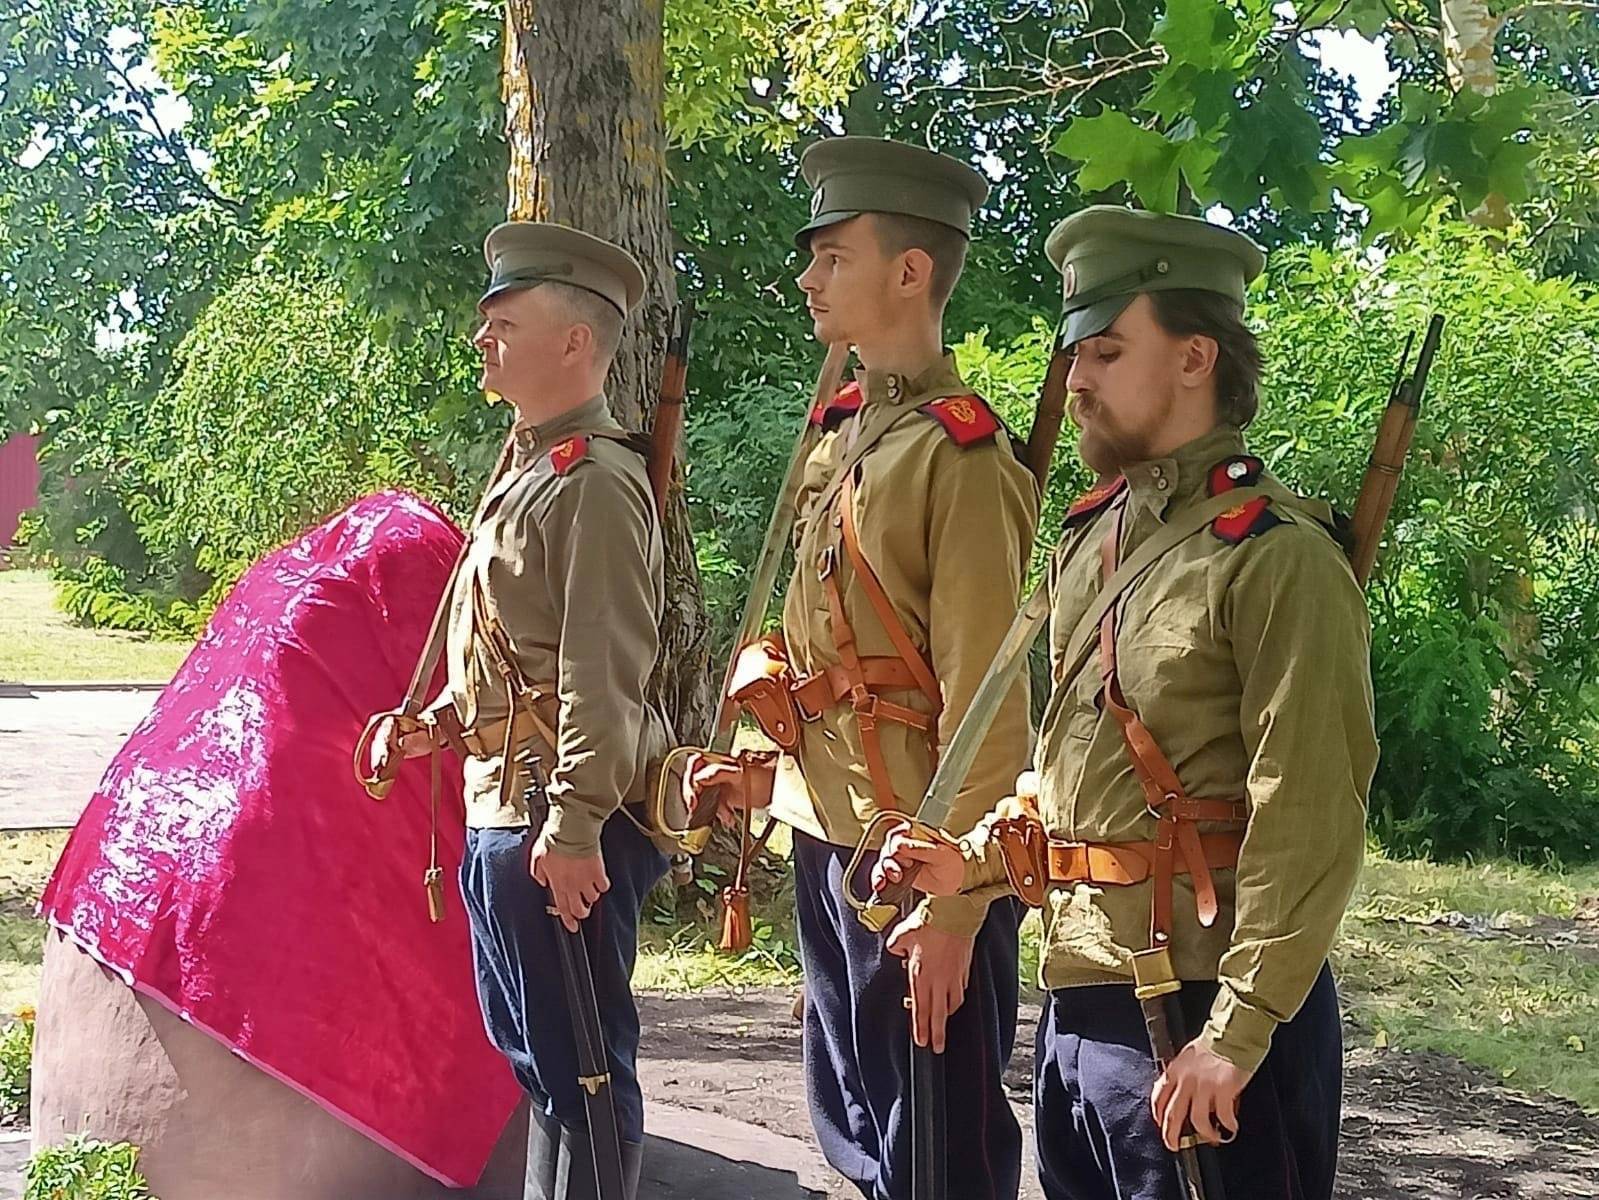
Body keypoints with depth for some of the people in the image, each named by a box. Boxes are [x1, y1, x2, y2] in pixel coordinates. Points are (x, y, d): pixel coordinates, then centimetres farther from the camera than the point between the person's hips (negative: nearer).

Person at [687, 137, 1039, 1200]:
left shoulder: (961, 456, -15)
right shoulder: (839, 434, 11)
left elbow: (986, 702, -18)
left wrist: (953, 905, -20)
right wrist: (774, 767, 7)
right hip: (824, 834, 8)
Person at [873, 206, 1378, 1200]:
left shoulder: (1278, 557, -12)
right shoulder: (1087, 542, 13)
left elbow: (1311, 824, -18)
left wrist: (1236, 1033, -22)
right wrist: (981, 861, 6)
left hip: (1205, 1006, -8)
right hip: (1077, 996, 8)